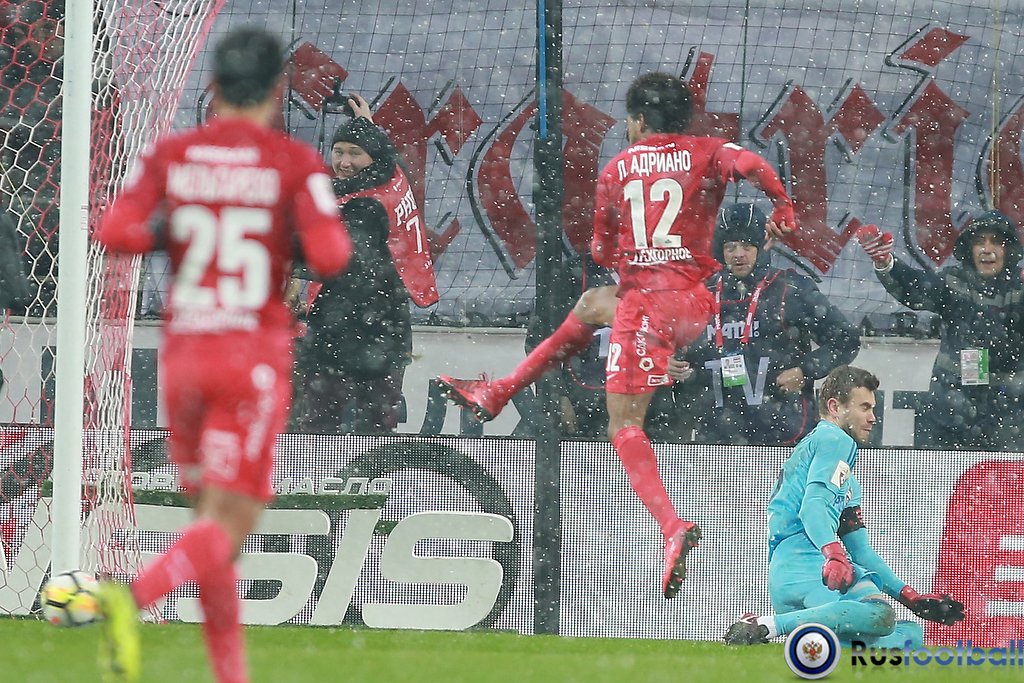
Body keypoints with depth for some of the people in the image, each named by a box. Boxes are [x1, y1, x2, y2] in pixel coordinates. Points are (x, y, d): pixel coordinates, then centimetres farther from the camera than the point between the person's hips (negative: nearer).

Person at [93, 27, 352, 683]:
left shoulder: (170, 155, 3)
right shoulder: (295, 163, -6)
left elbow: (114, 233, -9)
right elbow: (330, 257, -15)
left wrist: (169, 234, 9)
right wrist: (329, 234, 7)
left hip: (183, 352, 4)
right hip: (255, 356, -4)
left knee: (213, 516, 18)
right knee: (226, 534, -7)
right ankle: (132, 597, -35)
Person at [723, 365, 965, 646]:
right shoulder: (834, 440, 7)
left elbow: (860, 551, 36)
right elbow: (814, 505, -12)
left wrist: (912, 599, 29)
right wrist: (835, 556, -29)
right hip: (803, 563, -10)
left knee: (911, 634, 3)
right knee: (880, 615, -36)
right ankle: (765, 626, -34)